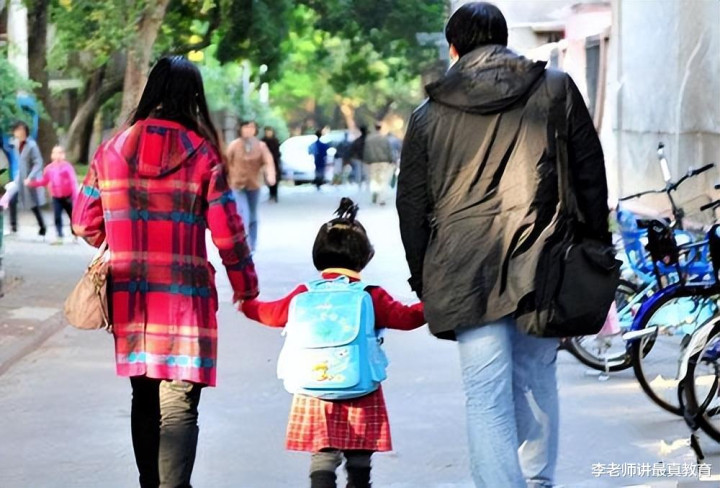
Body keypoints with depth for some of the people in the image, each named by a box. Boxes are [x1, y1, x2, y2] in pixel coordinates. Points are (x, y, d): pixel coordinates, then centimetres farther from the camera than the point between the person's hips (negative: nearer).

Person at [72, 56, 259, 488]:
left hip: (129, 297, 4)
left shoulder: (111, 151, 2)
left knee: (144, 398, 18)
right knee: (179, 405, -4)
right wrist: (245, 285, 9)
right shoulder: (201, 153, -7)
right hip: (184, 296, -4)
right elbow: (227, 231, -5)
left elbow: (85, 223, 8)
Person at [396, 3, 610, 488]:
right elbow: (590, 174, 8)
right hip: (540, 266, 1)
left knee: (488, 398, -2)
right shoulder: (556, 89, 7)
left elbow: (412, 206, 12)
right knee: (537, 380, 17)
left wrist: (423, 279, 21)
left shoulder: (429, 115, 8)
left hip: (466, 276, -1)